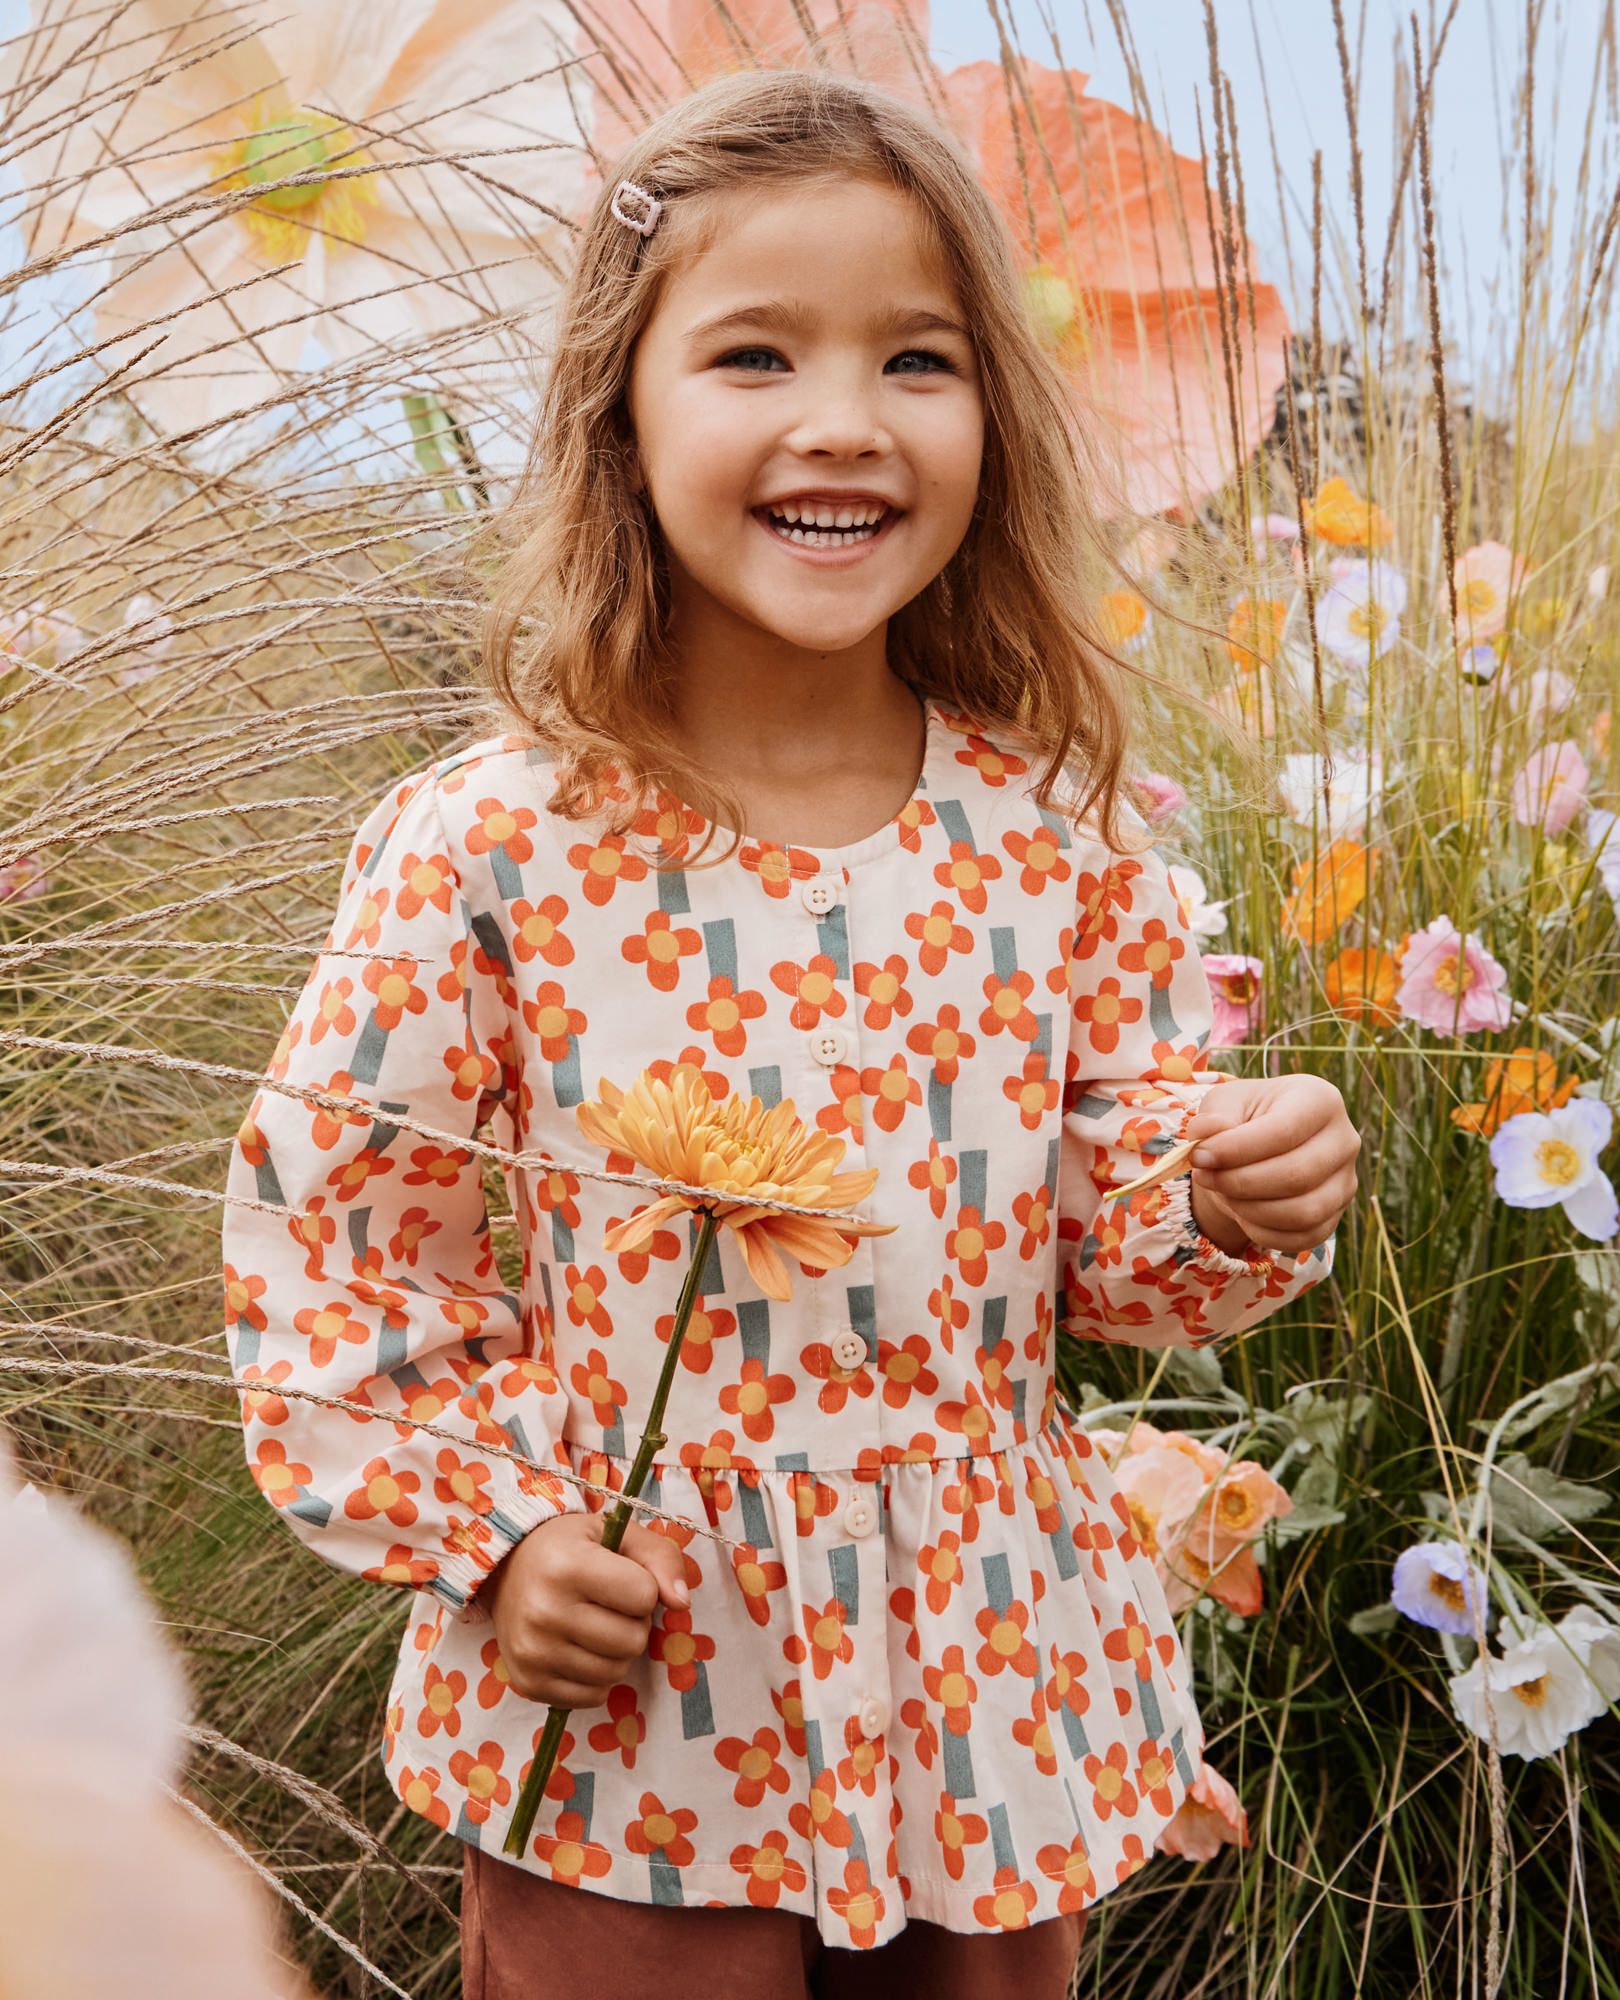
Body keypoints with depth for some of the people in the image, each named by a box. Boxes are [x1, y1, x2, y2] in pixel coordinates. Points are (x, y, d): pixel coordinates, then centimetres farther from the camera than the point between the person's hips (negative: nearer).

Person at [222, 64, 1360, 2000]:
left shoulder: (1055, 831, -7)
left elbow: (1111, 1240, 3)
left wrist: (1235, 1200, -17)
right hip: (627, 1711, -2)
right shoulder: (487, 850, -15)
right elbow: (325, 1229, -5)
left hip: (997, 1692, 3)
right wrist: (490, 1529, -10)